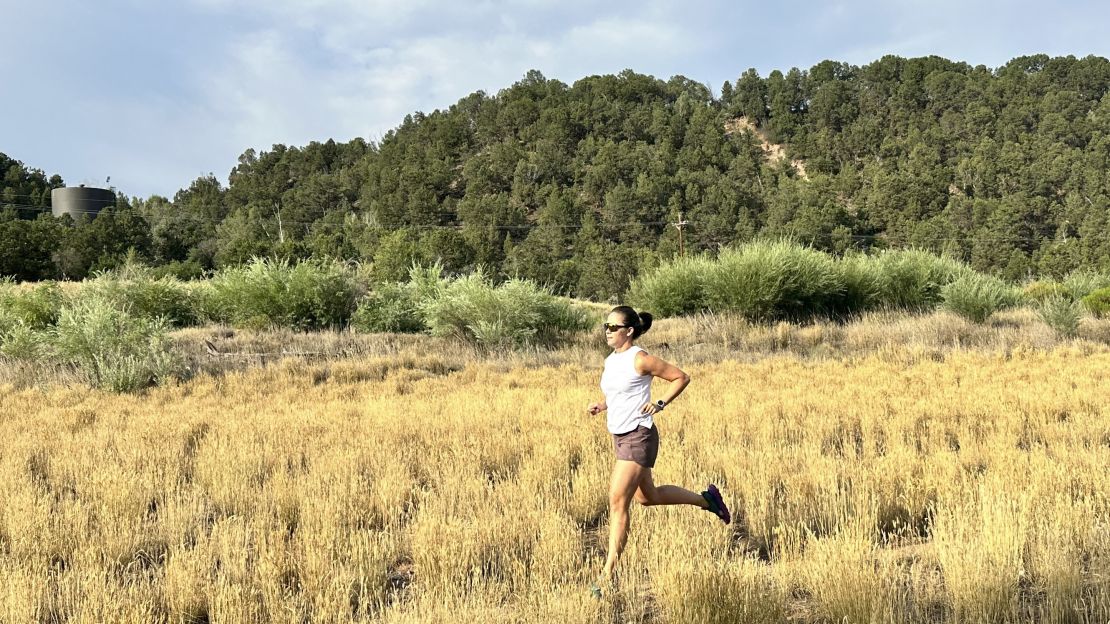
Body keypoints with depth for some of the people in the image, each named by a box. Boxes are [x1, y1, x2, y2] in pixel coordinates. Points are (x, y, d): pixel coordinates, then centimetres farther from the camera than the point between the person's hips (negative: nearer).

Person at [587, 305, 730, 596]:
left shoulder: (640, 359, -14)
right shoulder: (611, 361, 9)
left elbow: (681, 377, -7)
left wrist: (660, 404, -15)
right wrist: (601, 406, 5)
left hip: (639, 436, -9)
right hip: (619, 436, 9)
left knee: (617, 501, -13)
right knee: (646, 496, 21)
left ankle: (608, 574, -9)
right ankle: (706, 499, 41)